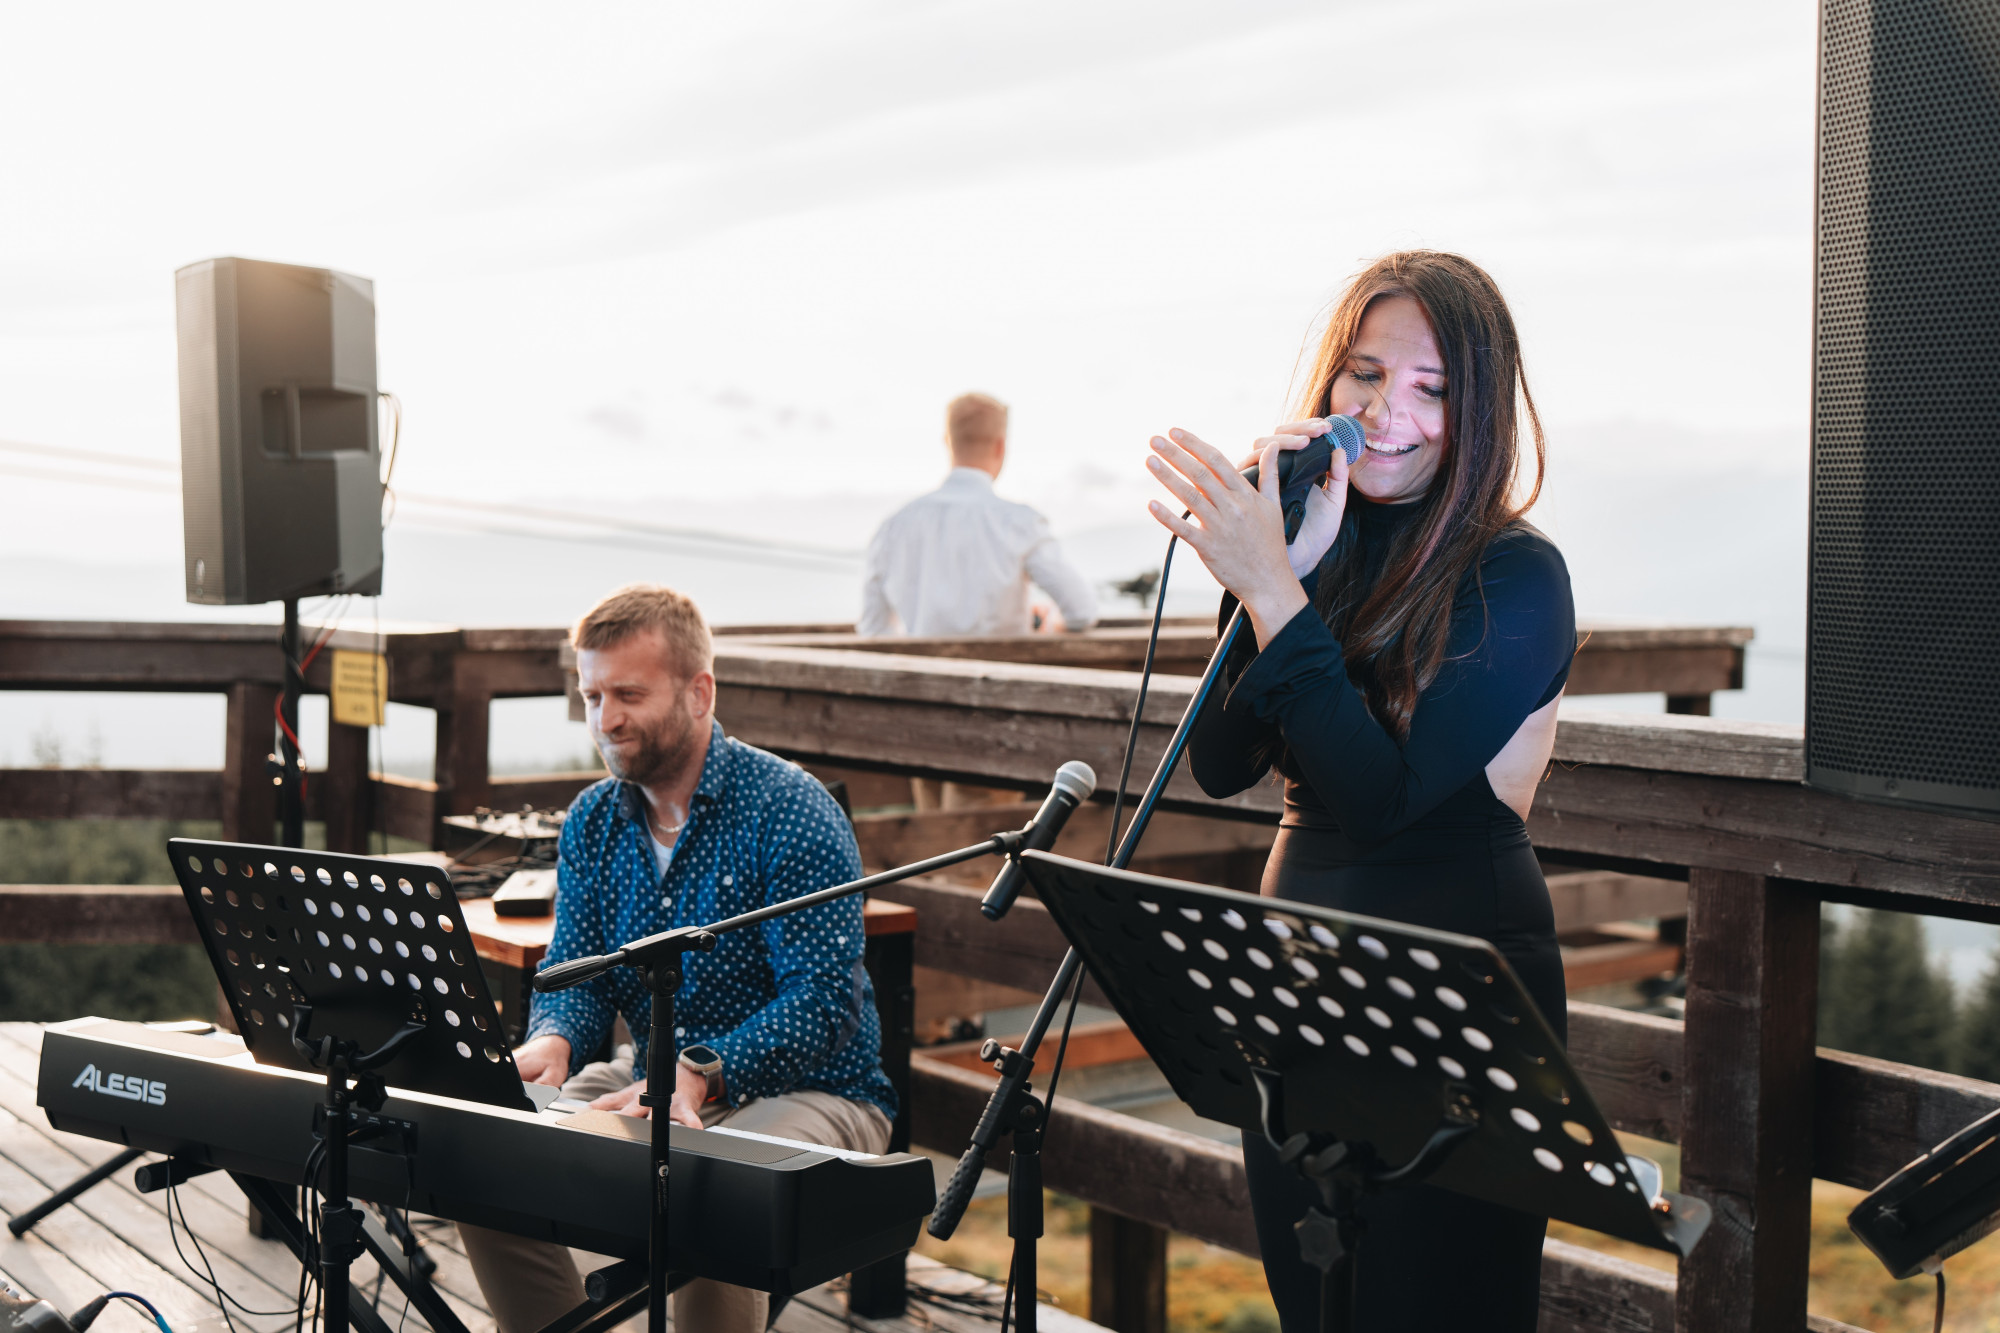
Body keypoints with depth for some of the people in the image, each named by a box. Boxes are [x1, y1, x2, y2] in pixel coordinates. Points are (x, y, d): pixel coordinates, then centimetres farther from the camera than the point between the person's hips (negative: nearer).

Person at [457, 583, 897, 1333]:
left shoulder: (791, 812, -15)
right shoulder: (593, 822, 7)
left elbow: (824, 999, -21)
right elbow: (574, 973, 4)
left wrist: (701, 1075, -34)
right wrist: (552, 1043, -20)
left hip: (809, 1094, -6)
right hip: (652, 1084, 6)